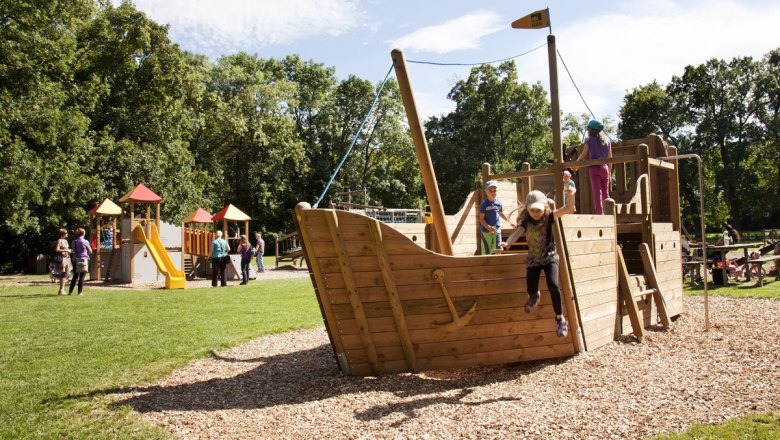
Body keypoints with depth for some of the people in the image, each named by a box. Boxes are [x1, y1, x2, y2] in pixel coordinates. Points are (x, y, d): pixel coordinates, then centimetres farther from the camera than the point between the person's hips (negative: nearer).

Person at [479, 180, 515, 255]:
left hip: (497, 230, 4)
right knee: (487, 251, 4)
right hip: (486, 230, -4)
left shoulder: (499, 203, 0)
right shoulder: (484, 204, -13)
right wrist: (489, 227, -26)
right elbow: (481, 219, -13)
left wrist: (509, 222, 25)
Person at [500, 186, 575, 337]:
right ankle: (534, 296, 33)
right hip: (533, 259, 1)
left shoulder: (549, 216, -7)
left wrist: (571, 195, -36)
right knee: (531, 290, -10)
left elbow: (569, 209, -16)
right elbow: (516, 233, -24)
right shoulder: (526, 222, -7)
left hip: (550, 257, -1)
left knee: (553, 285, -24)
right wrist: (507, 243, -46)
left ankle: (560, 319, -6)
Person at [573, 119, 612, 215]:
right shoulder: (607, 140, 12)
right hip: (605, 168, 4)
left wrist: (575, 164, 15)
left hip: (594, 168, -4)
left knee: (597, 192, -8)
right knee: (605, 193, 11)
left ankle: (600, 214, -16)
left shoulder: (590, 140, -1)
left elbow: (583, 156, 0)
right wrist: (610, 172, 18)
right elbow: (609, 158, 12)